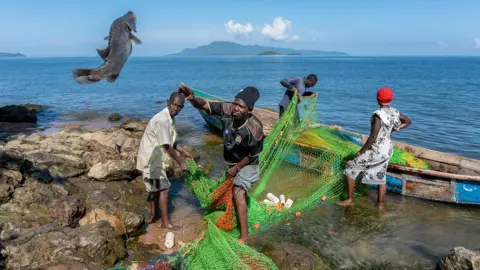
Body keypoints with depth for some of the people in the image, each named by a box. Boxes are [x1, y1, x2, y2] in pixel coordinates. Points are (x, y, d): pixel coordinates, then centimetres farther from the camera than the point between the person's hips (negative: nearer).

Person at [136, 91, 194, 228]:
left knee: (156, 188, 19)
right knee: (164, 188, -6)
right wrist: (180, 162, -19)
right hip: (151, 159, -10)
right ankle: (166, 222, 2)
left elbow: (170, 141, 18)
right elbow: (166, 146, -26)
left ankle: (153, 216, 34)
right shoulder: (162, 120, -26)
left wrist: (183, 151, 14)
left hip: (156, 159, 10)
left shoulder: (170, 119, 5)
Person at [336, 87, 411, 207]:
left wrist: (360, 152, -16)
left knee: (350, 168, 5)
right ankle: (380, 204, 32)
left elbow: (373, 137, -25)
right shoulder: (394, 113, 1)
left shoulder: (378, 115, -23)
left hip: (376, 151, -8)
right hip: (387, 150, 8)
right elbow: (408, 121, 20)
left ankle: (350, 199, 11)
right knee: (381, 177, 21)